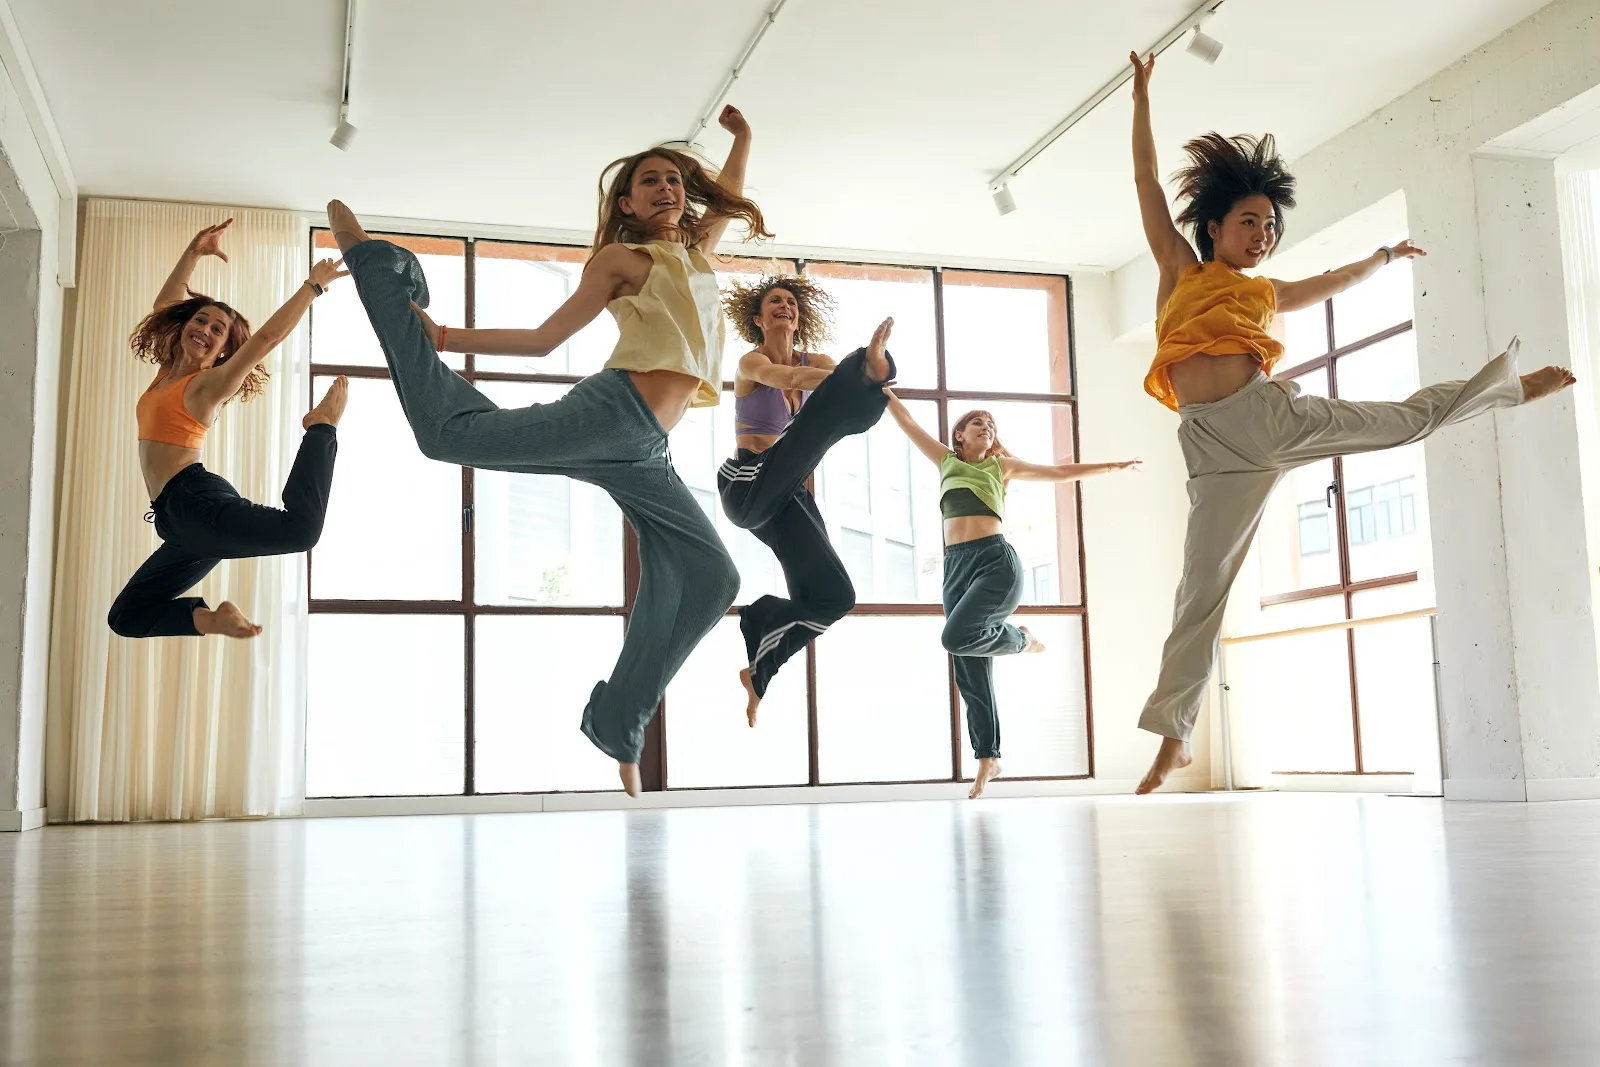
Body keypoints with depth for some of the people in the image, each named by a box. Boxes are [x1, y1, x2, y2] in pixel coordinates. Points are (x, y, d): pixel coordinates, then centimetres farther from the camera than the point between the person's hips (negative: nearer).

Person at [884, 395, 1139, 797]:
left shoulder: (1002, 466, 17)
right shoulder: (946, 460, 22)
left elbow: (1062, 472, 22)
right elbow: (908, 422, 23)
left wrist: (1113, 466, 23)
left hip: (996, 559, -3)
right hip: (956, 565, 3)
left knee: (957, 637, -27)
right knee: (970, 672, -2)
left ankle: (1019, 639, 4)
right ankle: (988, 757, 6)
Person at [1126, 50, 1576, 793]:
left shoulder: (1265, 294, 22)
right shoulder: (1179, 270, 13)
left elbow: (1336, 282, 42)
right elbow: (1147, 179, 12)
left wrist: (1386, 256, 57)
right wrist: (1142, 94, 13)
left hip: (1273, 416, 4)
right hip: (1218, 445, -4)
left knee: (1411, 418, 13)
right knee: (1202, 591, -6)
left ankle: (1510, 385, 44)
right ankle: (1173, 736, 0)